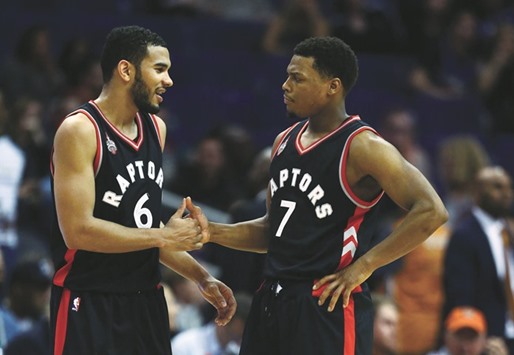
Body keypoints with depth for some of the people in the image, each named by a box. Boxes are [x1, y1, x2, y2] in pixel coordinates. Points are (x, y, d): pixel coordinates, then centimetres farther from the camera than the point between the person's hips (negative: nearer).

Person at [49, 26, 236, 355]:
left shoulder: (156, 129, 11)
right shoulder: (80, 131, -14)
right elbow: (78, 231, -21)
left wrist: (201, 277, 13)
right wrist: (163, 237, -14)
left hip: (145, 299, 7)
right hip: (89, 303, -7)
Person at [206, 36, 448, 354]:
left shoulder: (362, 147, -13)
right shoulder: (285, 142, 12)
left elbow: (431, 211, -22)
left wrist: (364, 266, -19)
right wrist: (212, 232, 7)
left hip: (328, 307, -8)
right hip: (273, 302, 8)